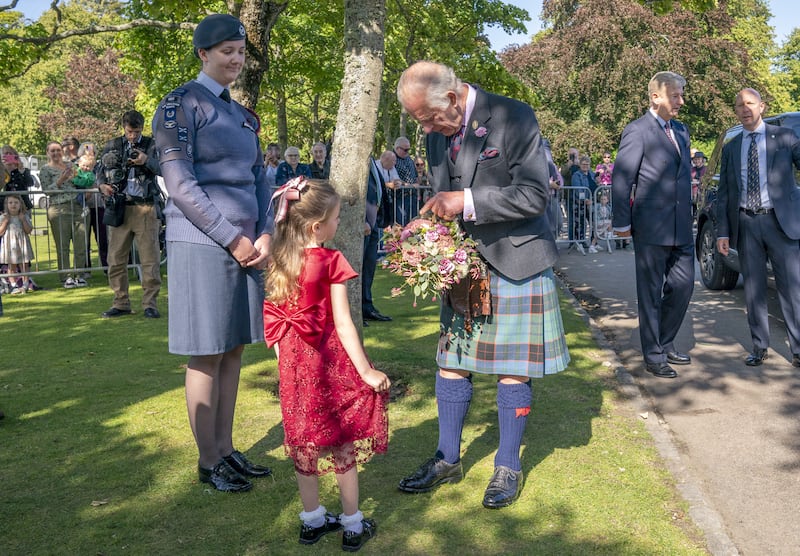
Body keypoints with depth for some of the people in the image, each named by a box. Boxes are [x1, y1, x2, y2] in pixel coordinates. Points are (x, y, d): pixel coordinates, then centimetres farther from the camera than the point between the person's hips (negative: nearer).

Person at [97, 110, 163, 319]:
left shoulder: (151, 145, 8)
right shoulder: (112, 146, 13)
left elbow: (162, 169, -8)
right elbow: (100, 171, 15)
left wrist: (147, 161, -28)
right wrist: (102, 185, -7)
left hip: (146, 208, -2)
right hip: (119, 207, 2)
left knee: (150, 258, -2)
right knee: (116, 258, 4)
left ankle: (150, 304, 5)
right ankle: (121, 303, 15)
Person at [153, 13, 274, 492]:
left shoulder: (245, 116, 17)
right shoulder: (180, 105, -5)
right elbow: (181, 184, -13)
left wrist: (264, 236, -1)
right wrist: (232, 239, -14)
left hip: (245, 245, 7)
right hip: (201, 243, -7)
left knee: (234, 350, 10)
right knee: (207, 355, 0)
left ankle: (226, 447, 21)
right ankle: (209, 461, 11)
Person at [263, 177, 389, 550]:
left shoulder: (280, 261, 1)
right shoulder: (331, 263, -16)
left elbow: (277, 320, 3)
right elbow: (343, 325, -17)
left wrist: (286, 360, 14)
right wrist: (367, 371, -12)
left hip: (294, 362, 6)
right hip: (329, 360, -5)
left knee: (306, 443, 16)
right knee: (343, 442, 8)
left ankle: (312, 520, 28)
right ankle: (352, 525, 18)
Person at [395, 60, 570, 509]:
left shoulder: (514, 118, -14)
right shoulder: (439, 133, 7)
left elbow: (535, 196, -18)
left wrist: (466, 201, -23)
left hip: (515, 260, -6)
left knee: (512, 368, 2)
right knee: (452, 360, 9)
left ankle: (508, 466, 18)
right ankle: (449, 459, 24)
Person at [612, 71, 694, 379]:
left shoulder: (681, 130, 14)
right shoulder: (637, 131, -9)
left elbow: (683, 176, 19)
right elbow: (621, 180, -11)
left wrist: (688, 215, 14)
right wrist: (622, 223, -12)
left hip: (681, 227, 7)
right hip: (651, 227, -7)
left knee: (683, 286, 12)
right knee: (651, 293, 3)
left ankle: (665, 343, 30)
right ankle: (653, 356, 14)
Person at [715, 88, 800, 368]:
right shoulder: (731, 148, 12)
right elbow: (723, 193, 11)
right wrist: (722, 232, 4)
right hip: (746, 225, 3)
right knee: (753, 290, 6)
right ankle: (759, 348, 14)